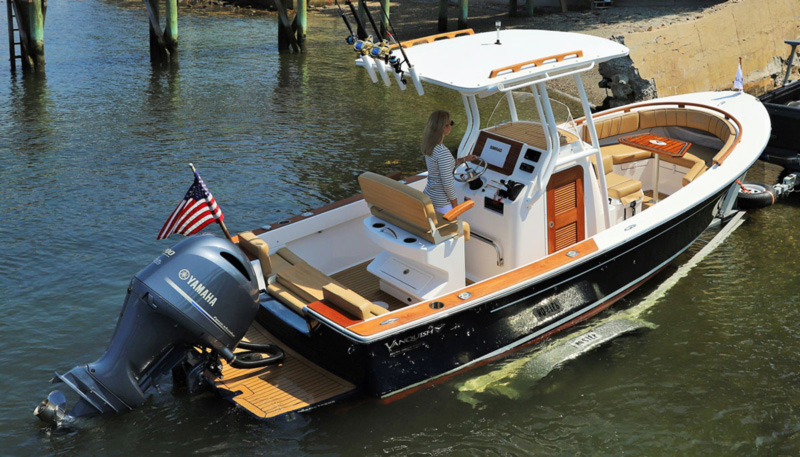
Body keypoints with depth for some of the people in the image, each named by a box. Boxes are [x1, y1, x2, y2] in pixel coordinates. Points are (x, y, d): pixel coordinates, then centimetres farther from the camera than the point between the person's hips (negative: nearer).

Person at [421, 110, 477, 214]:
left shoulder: (428, 146, 1)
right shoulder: (443, 152, -26)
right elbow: (448, 183, -22)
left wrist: (464, 159, 20)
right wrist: (455, 205, -12)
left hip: (428, 194, 8)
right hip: (441, 201, -8)